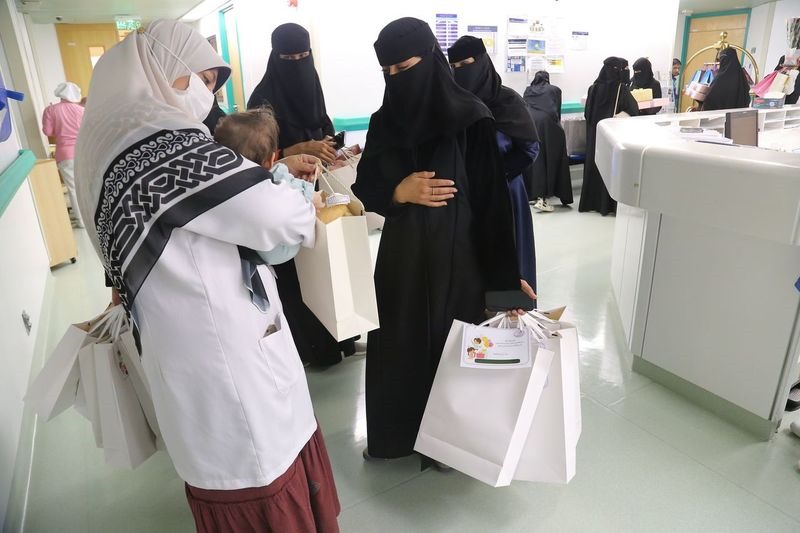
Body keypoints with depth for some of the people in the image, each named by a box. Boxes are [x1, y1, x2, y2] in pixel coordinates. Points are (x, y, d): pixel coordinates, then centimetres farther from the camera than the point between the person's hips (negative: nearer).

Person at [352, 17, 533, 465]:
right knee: (395, 344, 12)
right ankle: (395, 432, 36)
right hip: (400, 251, 4)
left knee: (450, 344, 8)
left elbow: (491, 197, -12)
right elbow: (364, 186, 6)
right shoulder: (384, 121, 3)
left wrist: (505, 271, -13)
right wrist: (398, 192, -16)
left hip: (455, 253, -4)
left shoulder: (470, 117, -11)